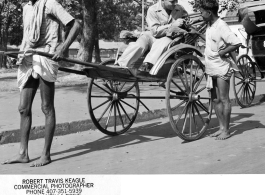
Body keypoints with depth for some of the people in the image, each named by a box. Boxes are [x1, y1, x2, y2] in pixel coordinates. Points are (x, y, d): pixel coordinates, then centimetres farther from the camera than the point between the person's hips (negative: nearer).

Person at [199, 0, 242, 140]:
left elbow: (237, 43, -23)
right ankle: (221, 127, 21)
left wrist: (222, 52, -17)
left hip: (222, 67, -9)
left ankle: (226, 130, 5)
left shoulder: (221, 26, -17)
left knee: (224, 99, -3)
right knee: (215, 99, 12)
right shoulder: (209, 25, 8)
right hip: (211, 68, 9)